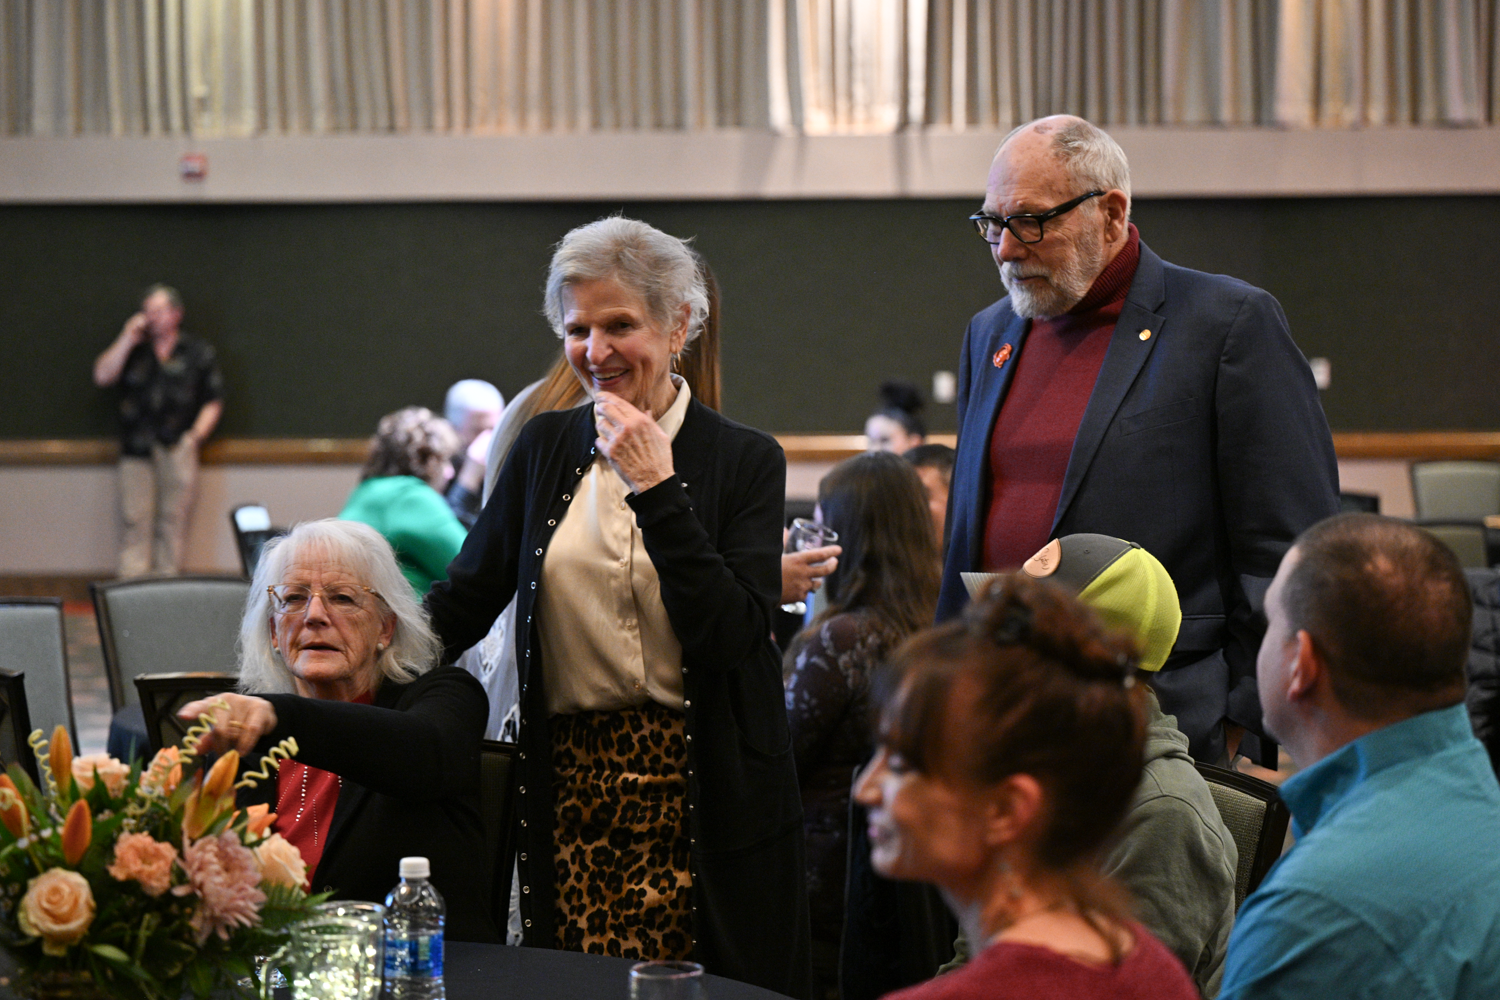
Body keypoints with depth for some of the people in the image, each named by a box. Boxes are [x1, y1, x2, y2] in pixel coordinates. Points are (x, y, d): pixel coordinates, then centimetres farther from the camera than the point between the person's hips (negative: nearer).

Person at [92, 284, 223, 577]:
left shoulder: (199, 353, 9)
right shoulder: (133, 351, 15)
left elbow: (213, 403, 8)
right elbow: (102, 376, 2)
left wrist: (196, 435, -6)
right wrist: (126, 341, -2)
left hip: (178, 450, -1)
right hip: (137, 450, 1)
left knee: (172, 521, -1)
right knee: (135, 520, -4)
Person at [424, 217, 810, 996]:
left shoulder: (744, 460, -1)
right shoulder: (545, 448, 9)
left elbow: (734, 633, -12)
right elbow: (462, 601, 11)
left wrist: (655, 490, -16)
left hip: (705, 801, -3)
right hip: (571, 796, 3)